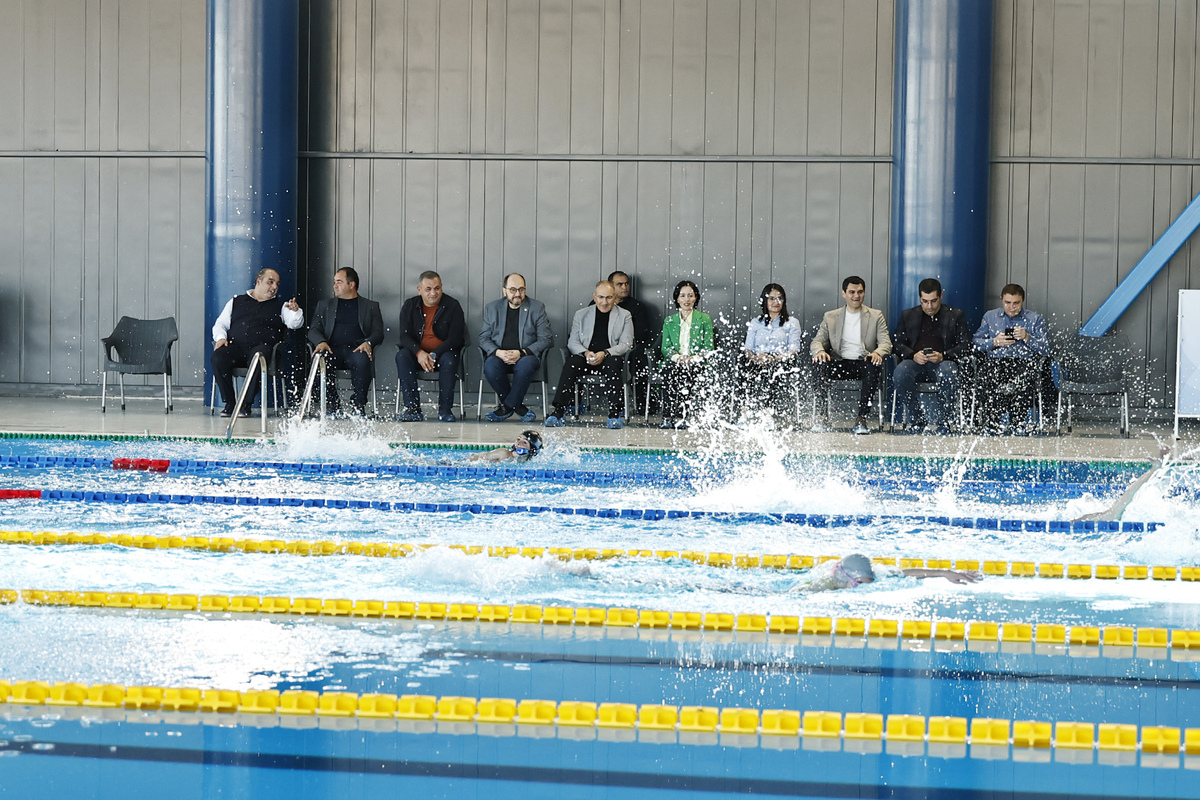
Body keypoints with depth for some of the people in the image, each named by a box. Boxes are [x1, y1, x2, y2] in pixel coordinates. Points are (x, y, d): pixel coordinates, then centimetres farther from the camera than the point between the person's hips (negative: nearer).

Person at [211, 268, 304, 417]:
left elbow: (295, 323, 3)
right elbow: (220, 324, 22)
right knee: (217, 358, -31)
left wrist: (295, 311, -20)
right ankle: (229, 403, -21)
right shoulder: (237, 302, 25)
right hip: (235, 345, 2)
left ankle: (246, 404, -28)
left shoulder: (280, 305, 21)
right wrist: (221, 337, 0)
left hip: (263, 346, -2)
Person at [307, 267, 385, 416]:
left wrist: (368, 343, -17)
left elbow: (378, 333, 8)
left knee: (362, 360, -38)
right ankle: (333, 406, -24)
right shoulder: (325, 305, 25)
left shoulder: (371, 306, 19)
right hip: (333, 349, 2)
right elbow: (313, 330, 14)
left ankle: (358, 407, -29)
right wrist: (320, 342, -11)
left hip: (356, 349, -2)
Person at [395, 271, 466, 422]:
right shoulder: (409, 306, 3)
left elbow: (455, 338, -11)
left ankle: (445, 409, -28)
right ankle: (412, 408, -31)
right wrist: (419, 353, -25)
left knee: (449, 359, -35)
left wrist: (434, 355, -26)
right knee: (402, 356, -28)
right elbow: (404, 336, -4)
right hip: (418, 354, 2)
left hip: (442, 353, -2)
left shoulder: (452, 306, -5)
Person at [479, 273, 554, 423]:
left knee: (526, 365, -38)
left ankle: (507, 407, -20)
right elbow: (483, 338, 10)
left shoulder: (537, 308, 6)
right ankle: (518, 406, -16)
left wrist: (522, 353, -15)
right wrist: (498, 352, -13)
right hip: (499, 356, 2)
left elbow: (545, 339, 0)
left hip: (526, 356, -2)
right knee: (490, 366, -34)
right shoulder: (492, 308, 13)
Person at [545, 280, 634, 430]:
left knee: (613, 364, -37)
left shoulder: (624, 316, 10)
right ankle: (559, 411, -36)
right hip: (585, 358, 1)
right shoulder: (581, 314, 15)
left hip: (610, 358, -1)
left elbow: (626, 344, 0)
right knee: (571, 364, -31)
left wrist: (604, 354, -18)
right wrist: (586, 353, -15)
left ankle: (615, 412, -37)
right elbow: (573, 342, 8)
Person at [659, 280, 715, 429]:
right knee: (670, 370, -35)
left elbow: (709, 348, 3)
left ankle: (681, 416, -38)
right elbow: (665, 348, 10)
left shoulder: (704, 320, 10)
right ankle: (667, 417, -39)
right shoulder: (669, 321, 18)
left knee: (688, 372, -38)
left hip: (697, 364, -2)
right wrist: (677, 357, -13)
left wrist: (693, 358, -16)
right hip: (674, 363, 2)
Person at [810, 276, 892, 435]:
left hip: (864, 362, -1)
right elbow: (817, 341, 10)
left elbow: (886, 342, 3)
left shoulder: (876, 316, 13)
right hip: (840, 364, 1)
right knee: (822, 365, -32)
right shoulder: (830, 317, 16)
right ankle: (822, 417, -29)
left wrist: (877, 353, -23)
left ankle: (861, 419, -34)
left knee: (874, 367, -36)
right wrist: (820, 351, -17)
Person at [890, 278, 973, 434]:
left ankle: (938, 419, -24)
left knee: (948, 372, -39)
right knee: (900, 373, -34)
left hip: (943, 362, -1)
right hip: (915, 363, 2)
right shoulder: (908, 315, 21)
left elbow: (966, 345, 5)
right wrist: (913, 355, -10)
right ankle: (918, 417, -21)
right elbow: (897, 344, 13)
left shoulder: (956, 315, 14)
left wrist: (943, 356, -14)